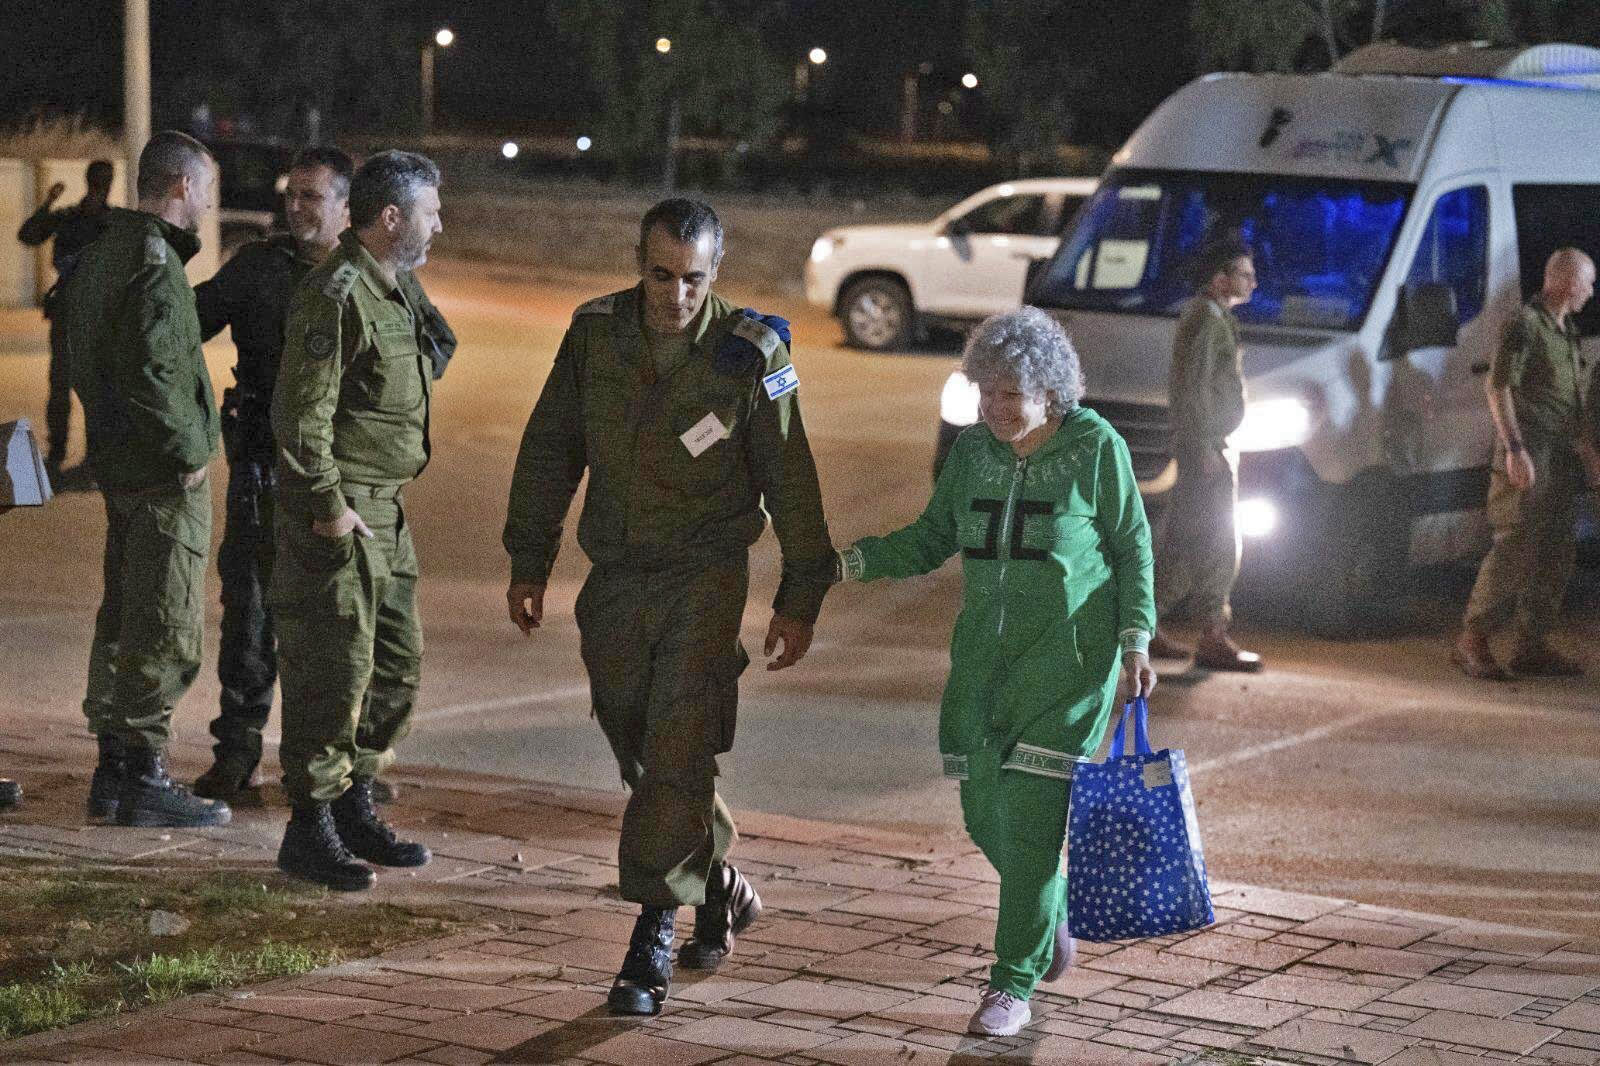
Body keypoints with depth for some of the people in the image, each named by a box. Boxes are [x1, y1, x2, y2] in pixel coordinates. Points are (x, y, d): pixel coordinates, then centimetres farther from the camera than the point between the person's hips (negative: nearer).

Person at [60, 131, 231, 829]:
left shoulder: (99, 254, 12)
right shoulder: (154, 264, -18)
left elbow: (82, 361, 20)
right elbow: (147, 371, -26)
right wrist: (187, 450, -17)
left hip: (117, 463, 10)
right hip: (165, 472, -10)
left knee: (122, 620, 15)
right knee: (166, 630, -4)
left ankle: (112, 770, 21)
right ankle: (143, 778, -1)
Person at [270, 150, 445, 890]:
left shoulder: (389, 293, 16)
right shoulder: (336, 295, -17)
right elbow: (302, 412, -21)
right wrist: (329, 506, -21)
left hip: (381, 512, 10)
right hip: (338, 515, -10)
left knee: (396, 662, 15)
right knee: (333, 672, -6)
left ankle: (354, 810, 26)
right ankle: (310, 832, 2)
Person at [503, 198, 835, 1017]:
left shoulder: (750, 354, -11)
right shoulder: (595, 334, -2)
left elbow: (790, 482, -3)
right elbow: (549, 451, 9)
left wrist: (799, 597, -2)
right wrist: (529, 563, 10)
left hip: (704, 580, -4)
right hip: (615, 579, 4)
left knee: (676, 756, -12)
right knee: (642, 756, 12)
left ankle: (651, 937, -9)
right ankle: (719, 887, 33)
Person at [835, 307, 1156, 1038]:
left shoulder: (1096, 447, -7)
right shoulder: (974, 450, 4)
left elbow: (1133, 546, 0)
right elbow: (933, 539, 10)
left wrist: (1135, 641, -9)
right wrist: (851, 562, -5)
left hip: (1070, 656, -5)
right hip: (986, 651, 5)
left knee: (1031, 816, -11)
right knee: (985, 814, 7)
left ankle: (1013, 987, -3)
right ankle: (1053, 909, 38)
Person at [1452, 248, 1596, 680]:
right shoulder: (1526, 325, -10)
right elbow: (1497, 387, -16)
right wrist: (1514, 447, -22)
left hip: (1560, 460, 9)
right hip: (1529, 458, -9)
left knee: (1556, 551, 7)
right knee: (1516, 548, -12)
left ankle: (1532, 646, 12)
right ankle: (1472, 640, -8)